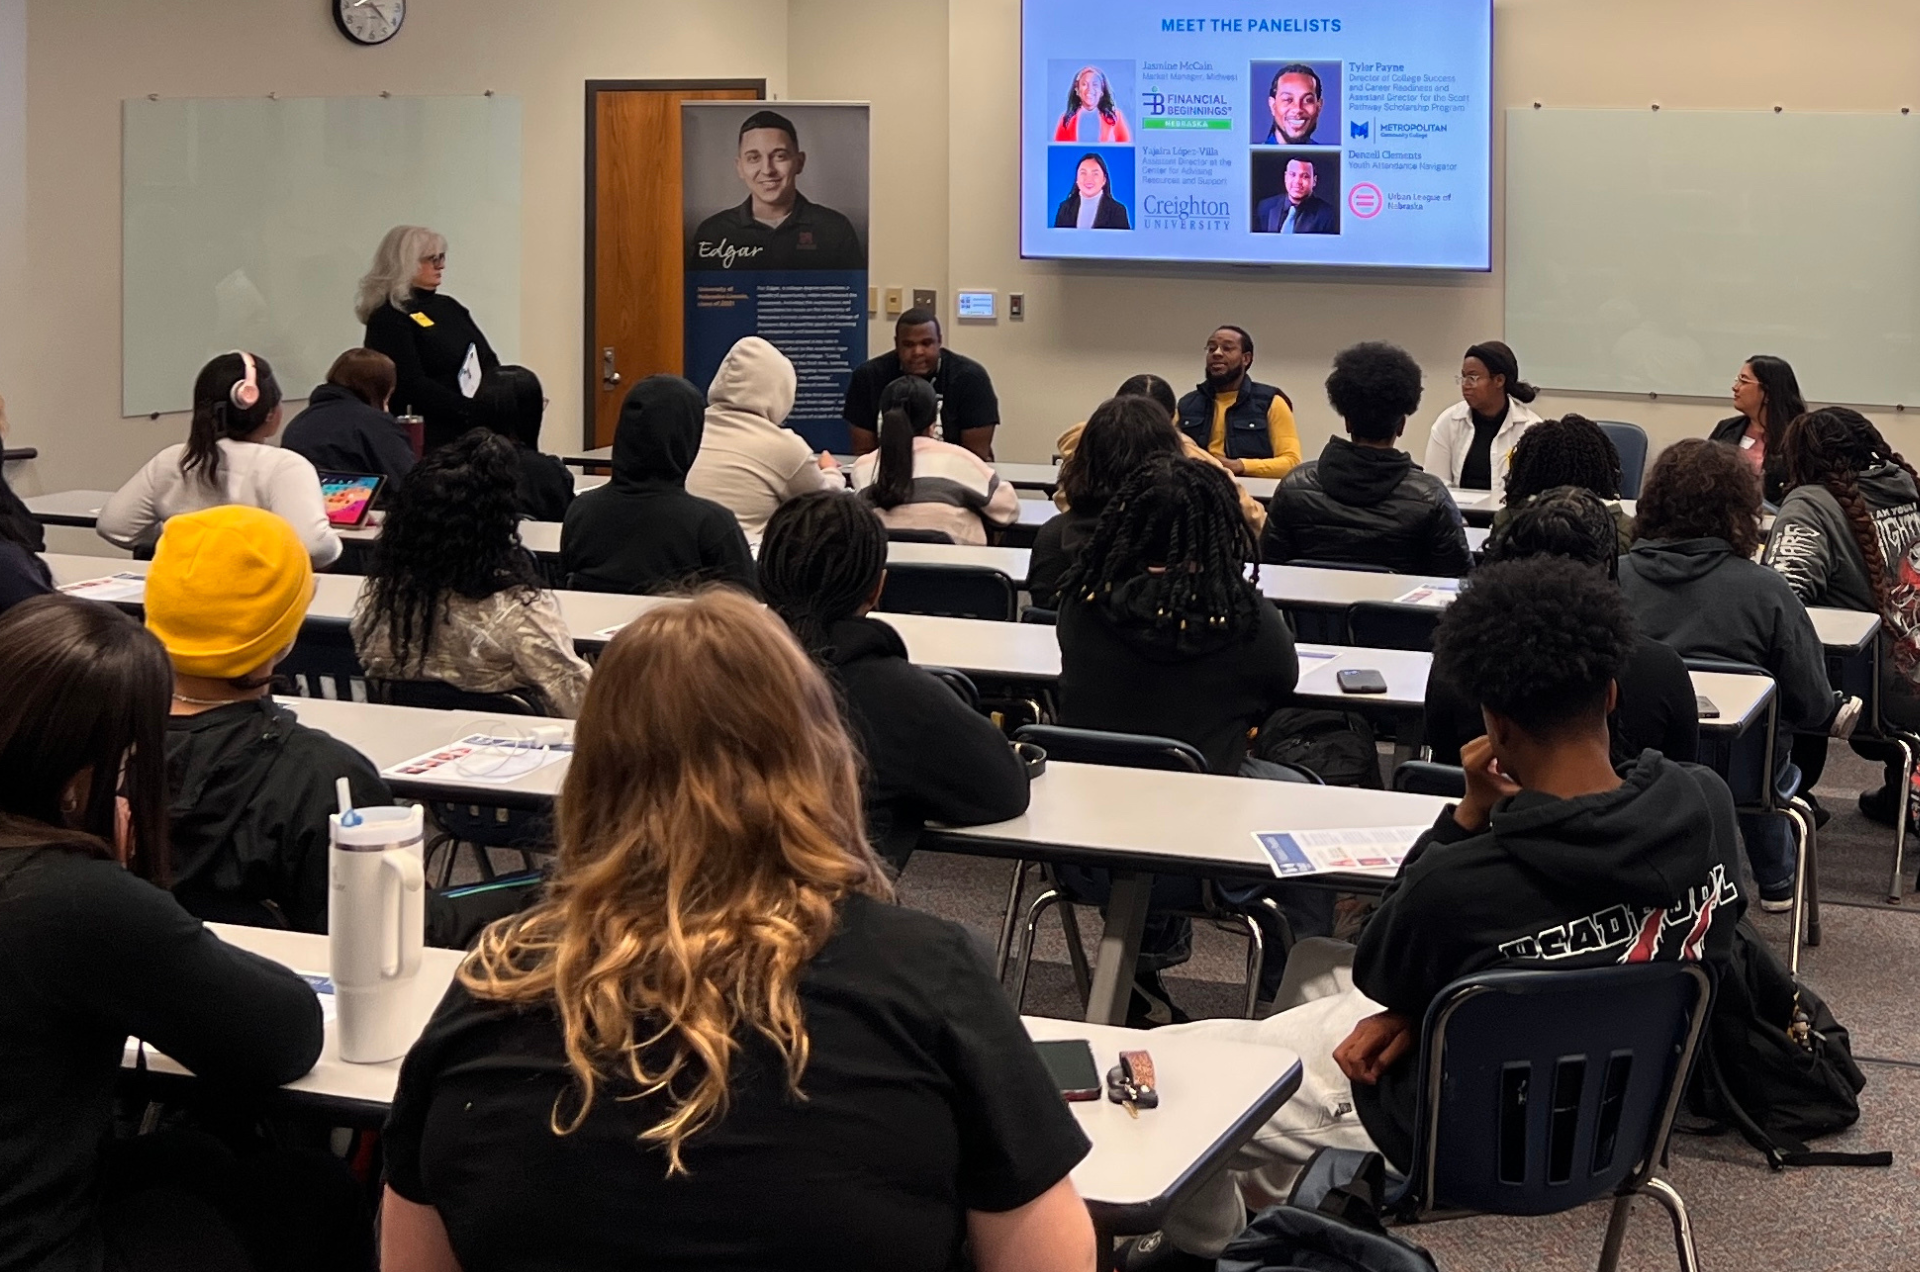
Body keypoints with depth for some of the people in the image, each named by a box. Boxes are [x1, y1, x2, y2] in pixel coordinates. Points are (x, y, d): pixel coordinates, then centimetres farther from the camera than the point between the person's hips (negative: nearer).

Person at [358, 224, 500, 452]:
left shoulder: (449, 307, 19)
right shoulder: (388, 320, -6)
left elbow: (488, 361, 16)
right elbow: (412, 386, -16)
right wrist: (472, 410, -21)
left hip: (472, 431, 7)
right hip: (433, 437, -7)